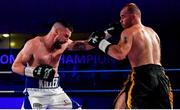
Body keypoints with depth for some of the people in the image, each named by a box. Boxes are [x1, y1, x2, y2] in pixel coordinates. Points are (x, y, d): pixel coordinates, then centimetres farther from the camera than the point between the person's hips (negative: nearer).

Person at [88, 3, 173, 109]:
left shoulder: (129, 32, -1)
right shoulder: (152, 32, 23)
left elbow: (120, 54, -17)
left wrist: (101, 42, -4)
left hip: (143, 75, -7)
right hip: (160, 75, 7)